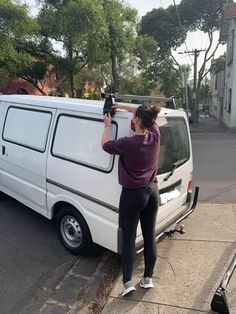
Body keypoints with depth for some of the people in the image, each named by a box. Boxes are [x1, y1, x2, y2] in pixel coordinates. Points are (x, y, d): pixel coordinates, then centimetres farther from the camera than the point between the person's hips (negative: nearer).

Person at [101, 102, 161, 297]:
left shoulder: (128, 143, -21)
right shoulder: (155, 136, -5)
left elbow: (105, 145, -2)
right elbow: (147, 115, 14)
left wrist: (108, 125, 12)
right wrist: (123, 106, 17)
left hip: (133, 195, -6)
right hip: (152, 192, 6)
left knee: (128, 239, 9)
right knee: (150, 236, 15)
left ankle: (128, 282, 16)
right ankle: (148, 278, 31)